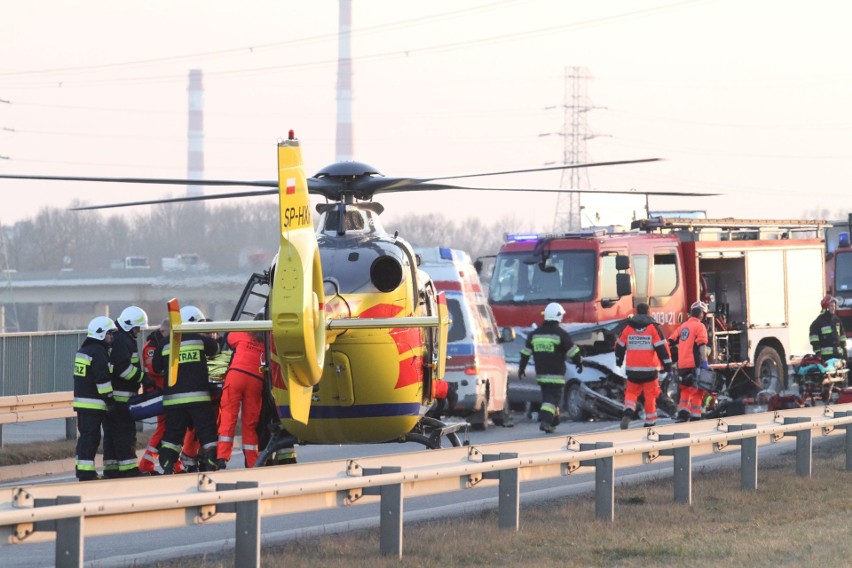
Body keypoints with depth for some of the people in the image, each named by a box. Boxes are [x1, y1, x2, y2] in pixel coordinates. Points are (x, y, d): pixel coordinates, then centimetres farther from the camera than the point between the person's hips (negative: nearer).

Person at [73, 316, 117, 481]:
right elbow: (102, 379, -19)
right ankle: (86, 473, -10)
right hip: (94, 403, -10)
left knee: (86, 436, 13)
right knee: (91, 437, -9)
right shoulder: (98, 352, -14)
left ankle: (83, 470, 17)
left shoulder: (83, 350, 18)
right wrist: (110, 399, -13)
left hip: (81, 401, 10)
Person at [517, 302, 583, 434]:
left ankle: (553, 420, 25)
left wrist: (521, 368, 21)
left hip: (541, 373, 6)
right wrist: (579, 363, 9)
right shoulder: (561, 334, -8)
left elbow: (525, 353, 13)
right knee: (553, 397, -7)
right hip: (556, 374, -6)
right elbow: (573, 351, -6)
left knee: (548, 396, 19)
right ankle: (545, 421, -22)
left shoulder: (534, 334, 9)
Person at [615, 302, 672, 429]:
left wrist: (619, 360, 30)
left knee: (631, 392, 14)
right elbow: (662, 347, -8)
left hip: (632, 369, 2)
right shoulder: (653, 327, -5)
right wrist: (667, 365, -4)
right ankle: (650, 422, 11)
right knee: (650, 395, 8)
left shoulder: (628, 327, 3)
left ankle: (628, 412, -12)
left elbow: (620, 346, 11)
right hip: (650, 369, -2)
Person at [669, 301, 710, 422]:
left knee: (685, 390, 18)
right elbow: (702, 345, -15)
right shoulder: (699, 326, -4)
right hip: (694, 364, -6)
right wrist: (704, 362, -18)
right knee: (697, 390, 0)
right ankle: (695, 416, -3)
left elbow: (671, 341, 13)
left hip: (682, 365, 6)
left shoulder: (683, 326, 15)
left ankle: (682, 413, 7)